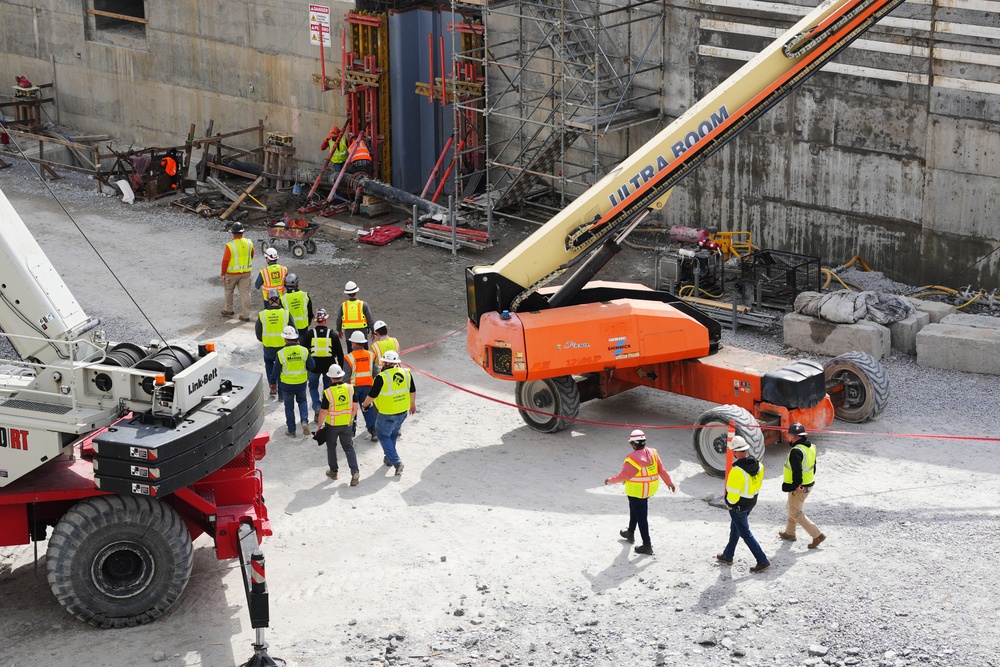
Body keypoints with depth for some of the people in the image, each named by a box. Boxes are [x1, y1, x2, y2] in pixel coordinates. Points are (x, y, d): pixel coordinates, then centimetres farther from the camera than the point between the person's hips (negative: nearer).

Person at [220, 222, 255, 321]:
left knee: (229, 291, 19)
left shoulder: (230, 245, -20)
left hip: (232, 273, -3)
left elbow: (225, 261, -15)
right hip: (246, 272, 3)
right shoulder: (249, 243, -5)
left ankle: (229, 310, 33)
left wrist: (223, 274, -4)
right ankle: (246, 315, 5)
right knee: (245, 292, 6)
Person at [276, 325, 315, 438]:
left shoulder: (281, 353, -16)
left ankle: (291, 431, 19)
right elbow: (311, 366, -4)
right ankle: (304, 421, 4)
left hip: (286, 384, -2)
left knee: (289, 407, 13)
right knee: (302, 401, 25)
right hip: (301, 382, 2)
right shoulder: (304, 350, -11)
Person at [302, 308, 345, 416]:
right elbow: (340, 353, -1)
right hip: (329, 366, 1)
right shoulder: (332, 334, -5)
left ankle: (317, 406, -4)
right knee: (328, 387, 19)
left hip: (314, 366, -1)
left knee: (313, 386, 17)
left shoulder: (309, 334, -7)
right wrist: (341, 367, 9)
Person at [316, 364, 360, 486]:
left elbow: (323, 412, -14)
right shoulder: (350, 388, -8)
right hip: (346, 424, 3)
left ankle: (333, 471, 28)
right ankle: (355, 471, -6)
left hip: (332, 425, -3)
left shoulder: (328, 392, -19)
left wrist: (319, 426, -2)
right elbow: (355, 407, 1)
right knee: (349, 447, 9)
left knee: (331, 447, 18)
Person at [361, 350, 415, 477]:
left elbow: (372, 395, -12)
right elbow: (413, 391, 9)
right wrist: (413, 404, 26)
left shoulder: (382, 377, -20)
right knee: (393, 434, 25)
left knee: (384, 435, 10)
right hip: (403, 411, 6)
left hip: (387, 413, -6)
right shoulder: (406, 373, -4)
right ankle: (389, 459, 36)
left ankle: (396, 461, -2)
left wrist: (364, 405, 7)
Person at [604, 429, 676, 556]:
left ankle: (647, 546, 5)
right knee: (634, 510, 29)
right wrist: (669, 482, 14)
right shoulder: (652, 453, -4)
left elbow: (623, 476, -20)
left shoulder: (633, 459, -26)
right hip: (649, 488, 9)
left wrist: (610, 480, -4)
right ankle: (630, 533, 47)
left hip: (637, 491, -8)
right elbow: (661, 469, 2)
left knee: (641, 517, 0)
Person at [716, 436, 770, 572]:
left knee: (745, 534, 4)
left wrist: (730, 503, -7)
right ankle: (727, 556, 40)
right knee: (735, 529, 25)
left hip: (738, 506, -8)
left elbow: (733, 493, -27)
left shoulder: (737, 471, -33)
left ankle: (762, 561, 4)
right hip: (751, 503, 8)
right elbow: (758, 483, 4)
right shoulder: (758, 465, -9)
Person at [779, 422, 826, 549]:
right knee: (792, 508, 26)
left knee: (795, 513, 0)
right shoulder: (811, 447, 4)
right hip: (809, 484, 10)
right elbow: (813, 466, 14)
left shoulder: (796, 451, -25)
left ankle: (817, 535, -3)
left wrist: (796, 485, -23)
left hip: (798, 488, -9)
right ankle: (789, 533, 40)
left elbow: (797, 471, -30)